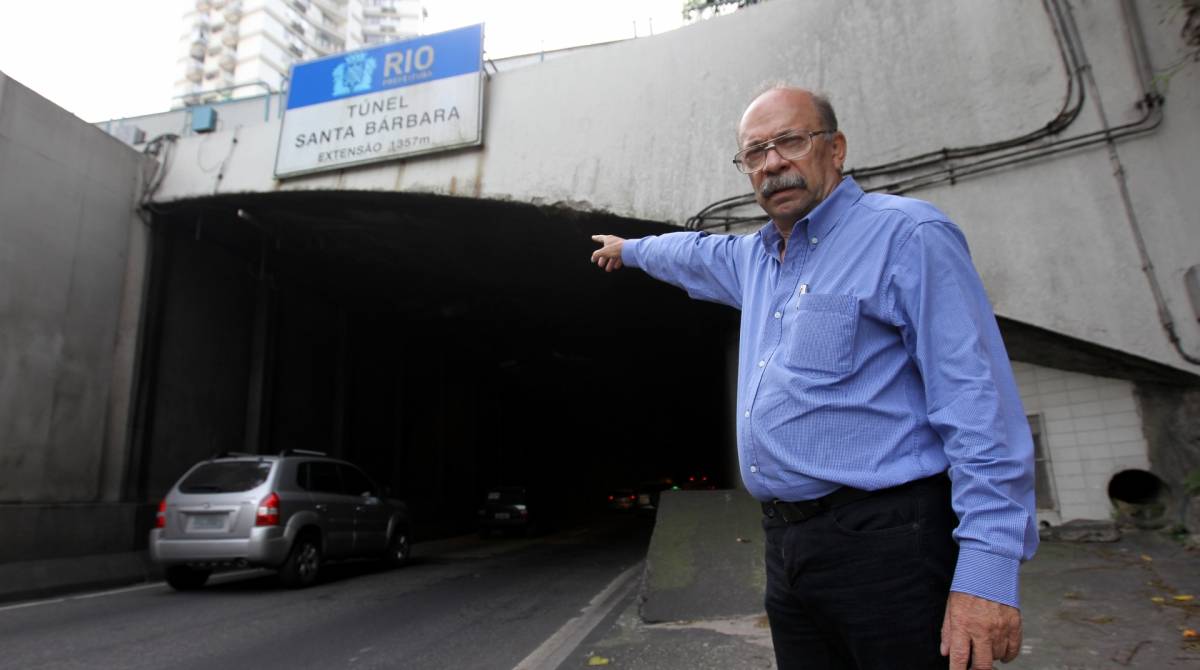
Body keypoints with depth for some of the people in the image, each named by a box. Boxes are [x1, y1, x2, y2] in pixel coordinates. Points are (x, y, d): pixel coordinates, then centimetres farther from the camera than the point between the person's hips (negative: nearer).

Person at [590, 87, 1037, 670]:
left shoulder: (906, 235, -9)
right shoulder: (754, 259, 15)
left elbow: (980, 402, -15)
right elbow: (694, 253, 38)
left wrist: (987, 565, -21)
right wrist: (629, 249, 54)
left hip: (885, 544, -7)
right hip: (785, 546, 8)